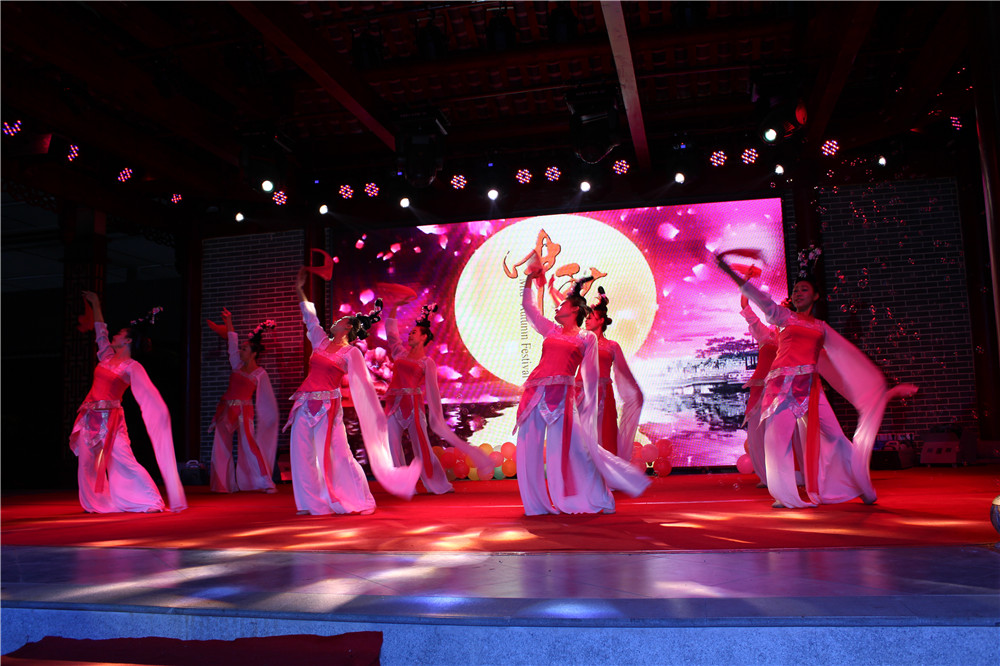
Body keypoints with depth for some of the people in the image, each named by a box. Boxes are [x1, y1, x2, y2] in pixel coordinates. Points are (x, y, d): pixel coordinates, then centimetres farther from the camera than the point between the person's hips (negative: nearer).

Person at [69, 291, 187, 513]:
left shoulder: (132, 367, -6)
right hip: (91, 417, 6)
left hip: (110, 418, -6)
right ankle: (95, 503, 18)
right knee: (87, 463, 5)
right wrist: (96, 305, 28)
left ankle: (152, 501, -8)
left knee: (124, 460, -11)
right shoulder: (107, 355, 11)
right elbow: (100, 330, 23)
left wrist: (160, 411, -24)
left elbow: (148, 391, -14)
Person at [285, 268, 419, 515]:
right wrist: (299, 290, 30)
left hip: (328, 407, -6)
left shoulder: (351, 353, -2)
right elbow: (310, 318, 26)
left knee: (338, 454, -8)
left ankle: (359, 502, 2)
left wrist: (376, 413, -8)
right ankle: (313, 503, 12)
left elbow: (362, 385, -4)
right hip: (306, 405, 6)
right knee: (301, 453, 2)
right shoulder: (321, 342, 14)